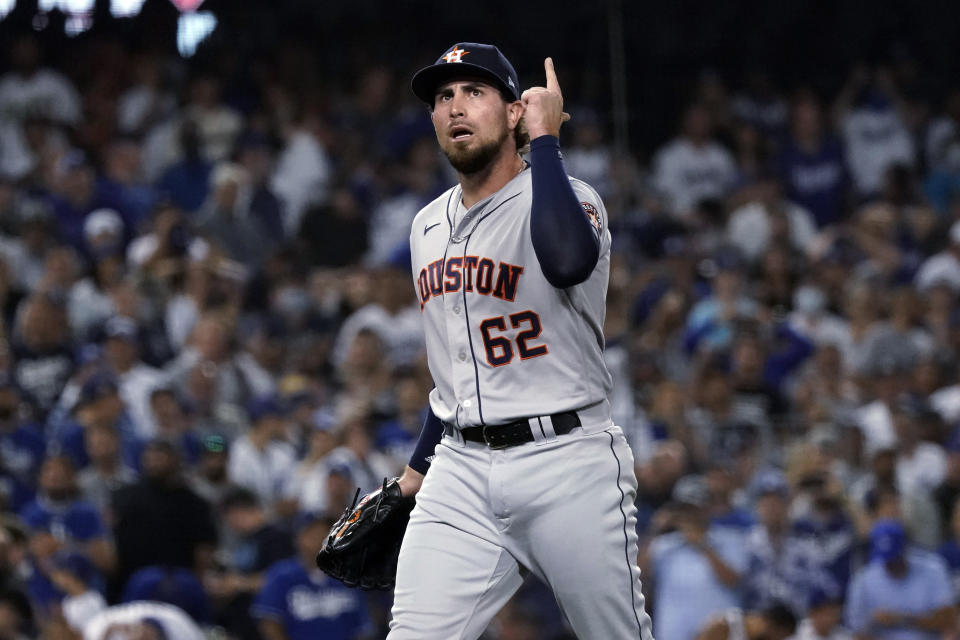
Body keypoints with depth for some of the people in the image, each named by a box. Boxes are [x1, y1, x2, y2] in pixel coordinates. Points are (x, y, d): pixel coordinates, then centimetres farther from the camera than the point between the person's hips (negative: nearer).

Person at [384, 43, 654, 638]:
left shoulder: (560, 196, -6)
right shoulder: (429, 226, 16)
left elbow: (568, 260, -33)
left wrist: (545, 140, -22)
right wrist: (419, 467, 28)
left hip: (568, 461, -5)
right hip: (461, 470, 5)